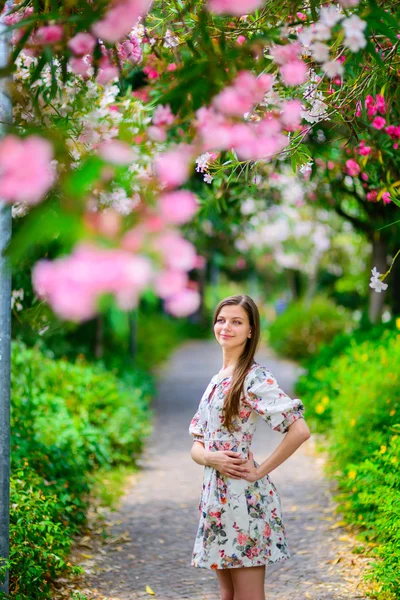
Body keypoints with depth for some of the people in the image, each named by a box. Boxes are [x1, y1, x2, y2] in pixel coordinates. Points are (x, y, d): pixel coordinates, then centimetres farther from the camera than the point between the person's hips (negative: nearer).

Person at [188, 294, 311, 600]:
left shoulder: (255, 377, -11)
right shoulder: (216, 380, 14)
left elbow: (300, 430, -21)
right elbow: (197, 445, 14)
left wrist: (260, 471, -15)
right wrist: (210, 457, -9)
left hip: (244, 497, -8)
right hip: (216, 494, 8)